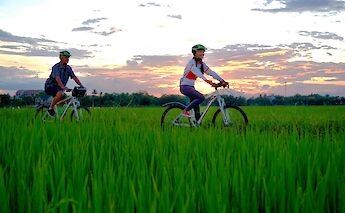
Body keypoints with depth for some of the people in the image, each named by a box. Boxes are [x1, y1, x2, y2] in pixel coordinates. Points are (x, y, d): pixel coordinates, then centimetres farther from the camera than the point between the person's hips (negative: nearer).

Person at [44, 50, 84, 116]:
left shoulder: (68, 68, 3)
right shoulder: (56, 67, -20)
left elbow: (74, 77, -5)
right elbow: (57, 78, -35)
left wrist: (81, 85, -21)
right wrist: (63, 87, -50)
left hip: (58, 88, 8)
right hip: (50, 86, -8)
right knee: (60, 94, -35)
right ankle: (50, 108, -18)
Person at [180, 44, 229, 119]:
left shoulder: (202, 64, 8)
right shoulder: (191, 62, -15)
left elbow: (211, 73, 0)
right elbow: (197, 72, -33)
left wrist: (222, 81, -12)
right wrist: (207, 81, -47)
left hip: (191, 87, 8)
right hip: (185, 86, -8)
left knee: (196, 108, 3)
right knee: (201, 97, -25)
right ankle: (185, 111, -15)